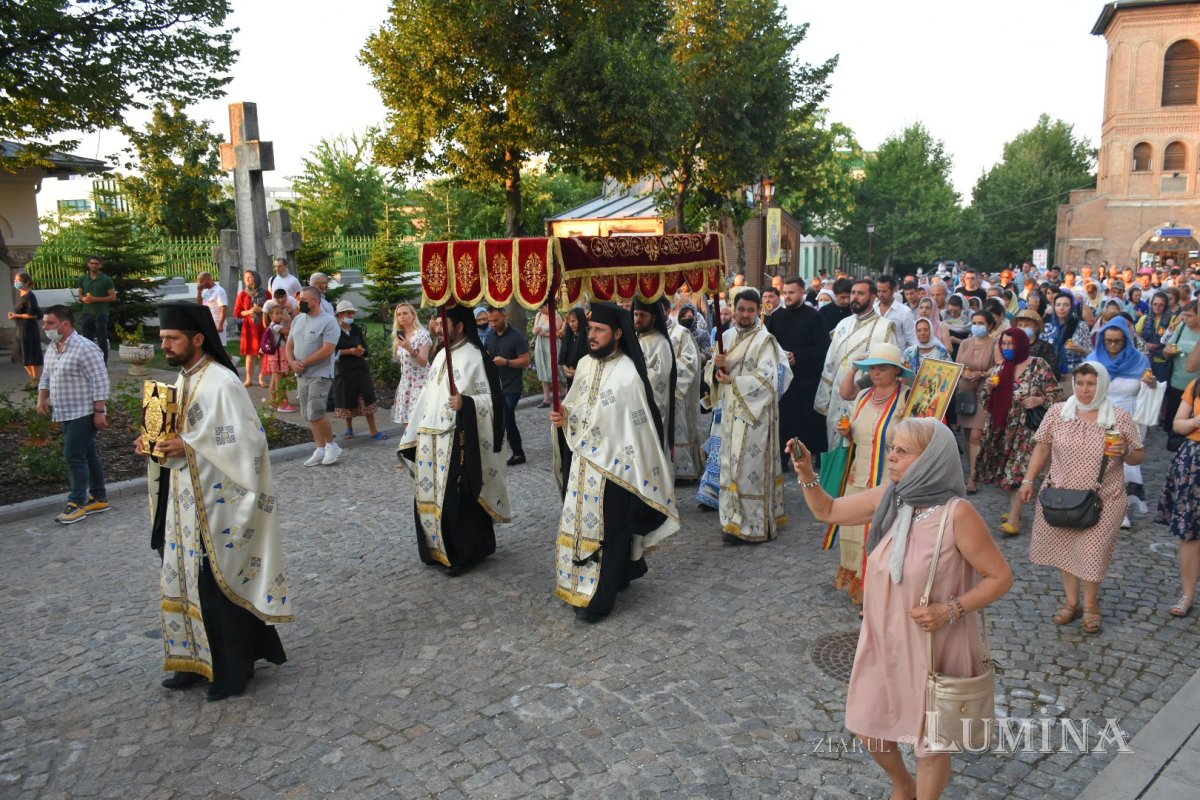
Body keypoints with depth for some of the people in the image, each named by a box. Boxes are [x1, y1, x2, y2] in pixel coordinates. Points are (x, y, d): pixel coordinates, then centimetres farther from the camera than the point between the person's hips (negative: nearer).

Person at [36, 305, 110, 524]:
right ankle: (99, 498, 21)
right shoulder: (52, 348, 10)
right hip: (66, 414, 9)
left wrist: (100, 411, -22)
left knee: (74, 456, -8)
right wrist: (42, 398, 7)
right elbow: (46, 376, 23)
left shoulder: (85, 348, -17)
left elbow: (100, 381, -20)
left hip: (84, 413, -9)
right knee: (87, 455, 13)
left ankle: (77, 503, 1)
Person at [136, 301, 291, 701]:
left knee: (218, 585, 1)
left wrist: (189, 446, -23)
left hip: (215, 504, -9)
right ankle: (199, 660, 31)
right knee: (186, 581, 16)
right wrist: (157, 445, 1)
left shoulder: (222, 384, -18)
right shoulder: (182, 380, 10)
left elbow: (246, 443, -22)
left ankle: (233, 668, 16)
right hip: (184, 503, 9)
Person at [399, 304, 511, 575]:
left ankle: (466, 553, 14)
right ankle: (438, 549, 28)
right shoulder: (441, 355, 13)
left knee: (456, 499, -2)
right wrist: (414, 436, 17)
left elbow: (493, 399, -13)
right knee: (431, 496, 13)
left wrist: (466, 404, -30)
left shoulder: (475, 357, -11)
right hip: (430, 440, 8)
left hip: (457, 442, -8)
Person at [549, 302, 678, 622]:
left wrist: (637, 472, -13)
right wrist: (563, 418, -6)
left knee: (603, 530, 3)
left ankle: (599, 598, 15)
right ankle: (582, 586, 35)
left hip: (611, 466, -7)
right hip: (581, 462, 7)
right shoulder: (584, 364, 4)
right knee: (581, 524, 16)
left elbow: (639, 427, -15)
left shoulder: (628, 374, -18)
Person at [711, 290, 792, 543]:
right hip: (731, 412, 7)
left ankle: (755, 524, 4)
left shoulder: (765, 341, -9)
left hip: (755, 413, -7)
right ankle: (735, 520, 19)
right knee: (732, 464, 9)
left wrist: (732, 381, -15)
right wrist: (717, 365, -9)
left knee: (751, 465, -4)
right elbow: (713, 371, 13)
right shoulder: (727, 337, 11)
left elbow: (767, 378, -18)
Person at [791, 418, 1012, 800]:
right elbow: (827, 511, 7)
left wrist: (952, 610, -25)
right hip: (883, 639, 6)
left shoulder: (957, 514, -23)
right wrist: (806, 474, -9)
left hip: (934, 647, -6)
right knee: (867, 727, 22)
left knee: (931, 740, 16)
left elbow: (1001, 577, -14)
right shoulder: (886, 498, -6)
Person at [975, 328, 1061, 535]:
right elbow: (986, 400, 11)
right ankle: (1014, 509, 24)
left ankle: (1014, 520, -8)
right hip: (1000, 428, 5)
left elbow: (1055, 394, -3)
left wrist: (1039, 400, -20)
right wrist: (988, 387, -9)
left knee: (1018, 471, -9)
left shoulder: (1039, 366, -7)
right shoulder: (999, 367, 7)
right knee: (1007, 470, 10)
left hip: (1026, 428, -5)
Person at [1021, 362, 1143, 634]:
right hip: (1060, 496, 2)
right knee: (1064, 548, 11)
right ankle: (1070, 600, 31)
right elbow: (1042, 448, 6)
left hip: (1102, 500, -2)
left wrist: (1125, 452, -19)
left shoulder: (1121, 417, -5)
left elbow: (1139, 457, 3)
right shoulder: (1057, 412, -2)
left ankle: (1090, 605, 27)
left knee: (1092, 552, 3)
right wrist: (1028, 480, 2)